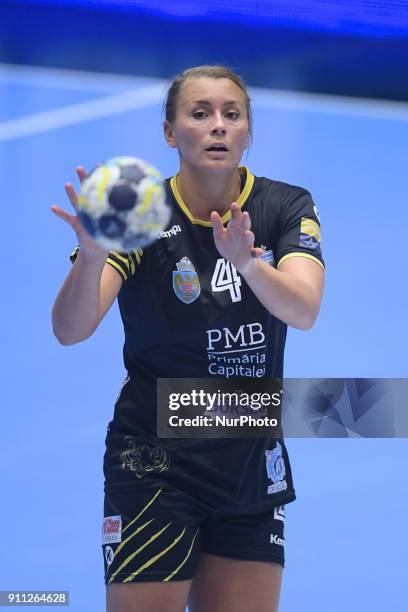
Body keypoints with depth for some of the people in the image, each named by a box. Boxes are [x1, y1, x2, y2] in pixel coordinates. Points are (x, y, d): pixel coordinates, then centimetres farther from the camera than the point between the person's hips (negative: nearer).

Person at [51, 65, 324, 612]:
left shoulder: (287, 208, -3)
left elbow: (303, 310, -21)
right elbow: (70, 330, -22)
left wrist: (246, 261, -42)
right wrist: (92, 254, -43)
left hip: (256, 465, 3)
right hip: (155, 464, -3)